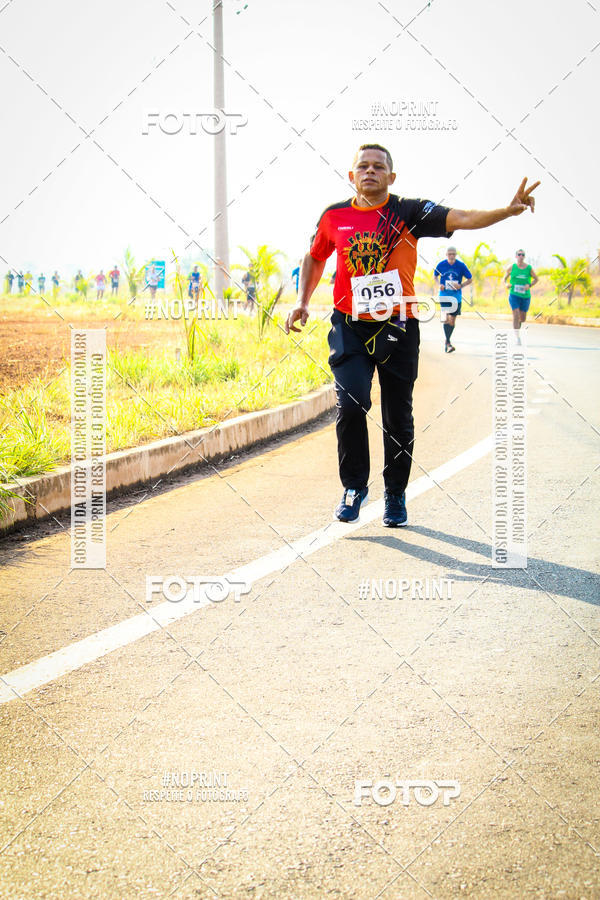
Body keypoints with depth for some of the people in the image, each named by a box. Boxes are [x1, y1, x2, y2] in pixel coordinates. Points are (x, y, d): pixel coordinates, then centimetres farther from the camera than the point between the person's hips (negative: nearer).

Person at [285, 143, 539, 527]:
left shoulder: (408, 212, -5)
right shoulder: (334, 217, 3)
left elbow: (461, 219, -19)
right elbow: (315, 257, 21)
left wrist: (507, 211, -35)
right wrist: (302, 302, 10)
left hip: (398, 328, -1)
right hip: (350, 326, 1)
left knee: (398, 417, 6)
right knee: (351, 403, -17)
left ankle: (396, 495, 26)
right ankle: (355, 486, 4)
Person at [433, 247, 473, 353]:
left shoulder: (461, 265, -6)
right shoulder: (441, 265, -4)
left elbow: (470, 279, 2)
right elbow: (435, 276, 13)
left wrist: (460, 286, -15)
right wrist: (439, 284, -6)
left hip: (456, 296, 1)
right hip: (444, 295, -1)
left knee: (452, 320, 7)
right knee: (446, 319, -14)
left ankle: (447, 341, 27)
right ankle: (448, 343, -14)